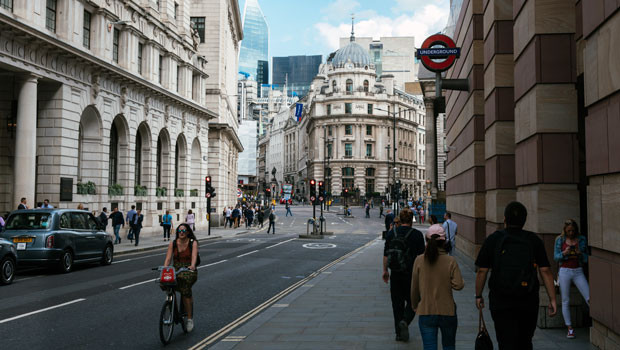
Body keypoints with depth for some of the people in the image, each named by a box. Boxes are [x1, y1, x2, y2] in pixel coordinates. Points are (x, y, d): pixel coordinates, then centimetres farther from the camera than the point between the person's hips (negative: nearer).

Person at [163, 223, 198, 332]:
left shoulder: (193, 243, -1)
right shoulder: (172, 244, 7)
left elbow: (194, 256, -17)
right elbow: (168, 258, -1)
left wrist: (192, 266, -36)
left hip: (189, 271, -3)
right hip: (176, 269, 3)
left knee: (184, 284, -29)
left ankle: (189, 319, -20)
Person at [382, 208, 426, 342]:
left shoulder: (391, 233, 2)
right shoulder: (417, 235, -7)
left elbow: (386, 254, 5)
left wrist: (385, 270, 14)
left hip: (395, 274, 3)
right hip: (412, 274, -3)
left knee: (397, 303, 10)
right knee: (412, 301, 12)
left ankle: (399, 333, 12)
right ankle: (405, 321, -14)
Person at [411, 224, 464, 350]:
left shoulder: (419, 261, -6)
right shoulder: (450, 261, -9)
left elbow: (414, 287, 0)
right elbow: (458, 285, -13)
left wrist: (415, 306, 14)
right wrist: (446, 282, 8)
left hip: (425, 312, 0)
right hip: (447, 311, 0)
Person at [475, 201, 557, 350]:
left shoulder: (493, 240, -3)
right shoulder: (534, 240, 1)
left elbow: (482, 271, -3)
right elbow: (545, 271, -2)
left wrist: (478, 296, 9)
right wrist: (552, 299, 2)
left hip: (500, 302, -2)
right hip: (529, 302, 2)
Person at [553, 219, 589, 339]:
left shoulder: (581, 239, 4)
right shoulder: (560, 239, 2)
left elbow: (586, 259, 6)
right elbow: (556, 257, 1)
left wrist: (579, 252, -15)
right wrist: (564, 253, -18)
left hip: (578, 272, 1)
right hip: (564, 271, 0)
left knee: (589, 298, -11)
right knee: (565, 301, 2)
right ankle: (570, 328, 9)